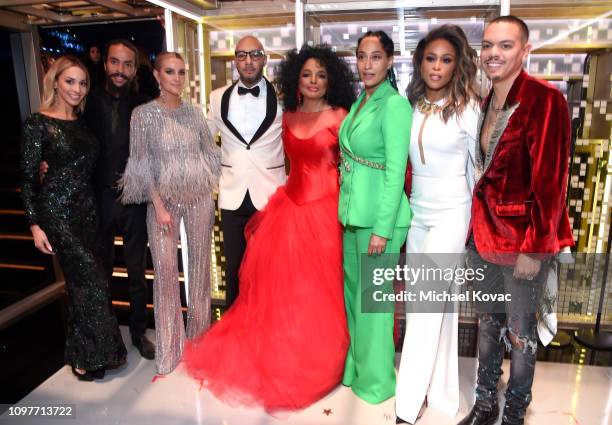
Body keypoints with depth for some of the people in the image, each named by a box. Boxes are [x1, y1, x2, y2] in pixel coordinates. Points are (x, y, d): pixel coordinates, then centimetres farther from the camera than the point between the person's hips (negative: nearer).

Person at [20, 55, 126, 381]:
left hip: (85, 207, 6)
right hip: (57, 210, -6)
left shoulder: (82, 122, 9)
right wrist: (35, 224, -12)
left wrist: (91, 205, 6)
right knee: (92, 278, -7)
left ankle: (83, 353, 27)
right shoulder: (37, 124, -8)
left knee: (80, 280, 12)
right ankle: (90, 356, 11)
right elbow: (28, 177, -9)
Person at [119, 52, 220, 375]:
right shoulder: (144, 114, -3)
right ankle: (169, 347, 14)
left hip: (199, 197, 3)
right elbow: (142, 165, -5)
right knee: (165, 268, -1)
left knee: (200, 263, 9)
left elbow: (210, 153, 12)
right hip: (163, 198, -2)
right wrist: (159, 206, -11)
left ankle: (199, 332, 28)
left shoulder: (194, 113, 5)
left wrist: (210, 190, 5)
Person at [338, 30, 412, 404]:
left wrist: (382, 229, -20)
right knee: (353, 291, 19)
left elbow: (396, 172, -19)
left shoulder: (395, 106, -15)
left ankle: (376, 380, 24)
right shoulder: (360, 102, 11)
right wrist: (348, 209, 17)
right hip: (353, 211, 9)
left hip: (379, 214, -9)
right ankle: (356, 366, 39)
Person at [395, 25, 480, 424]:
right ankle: (439, 387, 29)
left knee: (425, 305, -4)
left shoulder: (468, 108, -6)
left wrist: (476, 219, 4)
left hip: (451, 215, -4)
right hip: (416, 214, 5)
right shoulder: (412, 107, 5)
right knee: (438, 301, 13)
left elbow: (477, 166, 1)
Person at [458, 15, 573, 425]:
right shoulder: (486, 103, 6)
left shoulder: (545, 99, -15)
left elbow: (551, 181, -17)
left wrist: (534, 248, -17)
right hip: (484, 231, 6)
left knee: (520, 332, 12)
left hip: (523, 237, -6)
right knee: (488, 322, 19)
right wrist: (474, 226, 9)